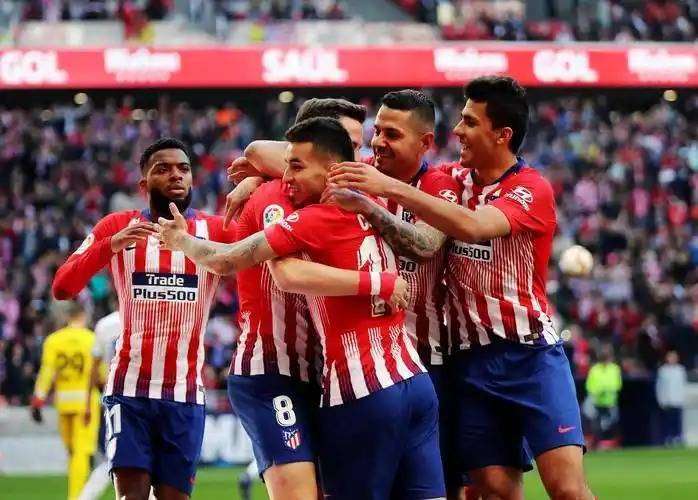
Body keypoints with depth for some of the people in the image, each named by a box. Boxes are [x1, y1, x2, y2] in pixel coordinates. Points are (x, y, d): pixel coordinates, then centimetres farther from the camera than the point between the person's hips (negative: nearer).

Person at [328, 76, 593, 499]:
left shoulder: (533, 189, -8)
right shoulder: (453, 180, 10)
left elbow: (472, 226, -26)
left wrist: (391, 187, -29)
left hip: (531, 354, -5)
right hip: (473, 360, 5)